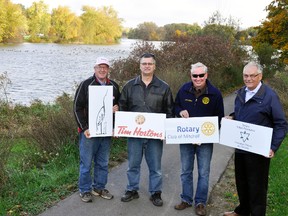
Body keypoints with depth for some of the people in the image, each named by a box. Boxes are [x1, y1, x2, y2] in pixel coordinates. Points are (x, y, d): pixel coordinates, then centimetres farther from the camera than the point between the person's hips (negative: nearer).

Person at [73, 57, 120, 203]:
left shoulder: (114, 86, 8)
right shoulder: (86, 85, -5)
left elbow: (119, 103, 22)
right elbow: (78, 108, -7)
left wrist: (117, 108, -3)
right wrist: (84, 128, -15)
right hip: (89, 131, -4)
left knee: (103, 163, 13)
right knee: (86, 162, 4)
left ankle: (99, 187, 29)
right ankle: (85, 190, 19)